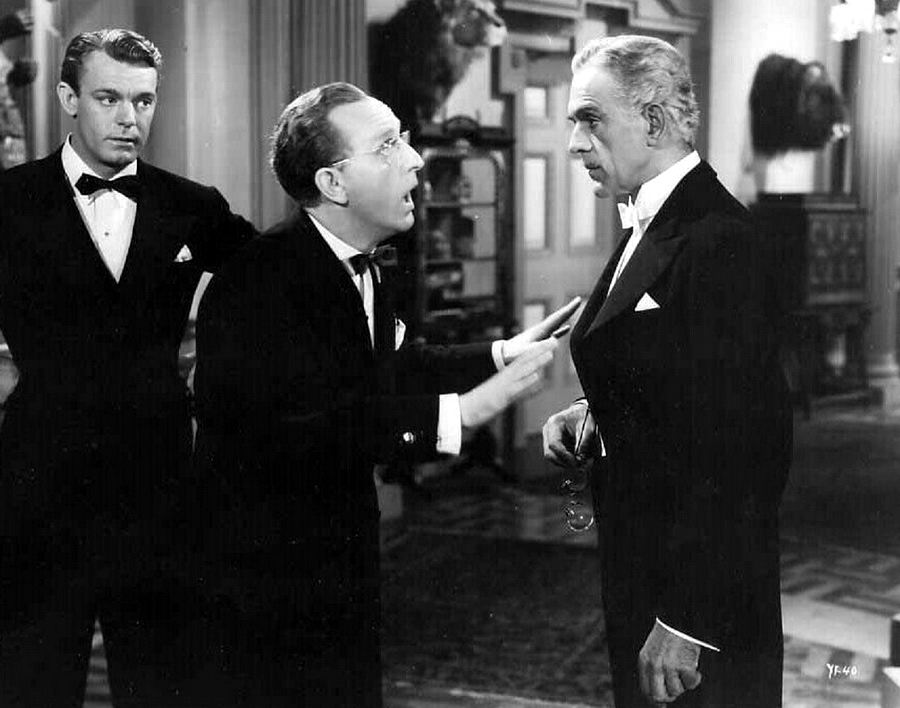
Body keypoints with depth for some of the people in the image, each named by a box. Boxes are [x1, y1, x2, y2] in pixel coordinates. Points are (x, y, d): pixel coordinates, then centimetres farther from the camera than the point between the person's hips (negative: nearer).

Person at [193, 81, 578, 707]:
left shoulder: (367, 270, 4)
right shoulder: (259, 282, -24)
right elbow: (303, 426, -35)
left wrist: (506, 353, 8)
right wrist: (459, 413, -36)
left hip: (346, 571, 8)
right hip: (270, 587, -8)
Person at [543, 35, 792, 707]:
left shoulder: (721, 244, -21)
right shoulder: (648, 229, 10)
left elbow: (734, 447, -24)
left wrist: (685, 622, -23)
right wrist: (589, 420, 0)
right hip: (638, 558, 9)